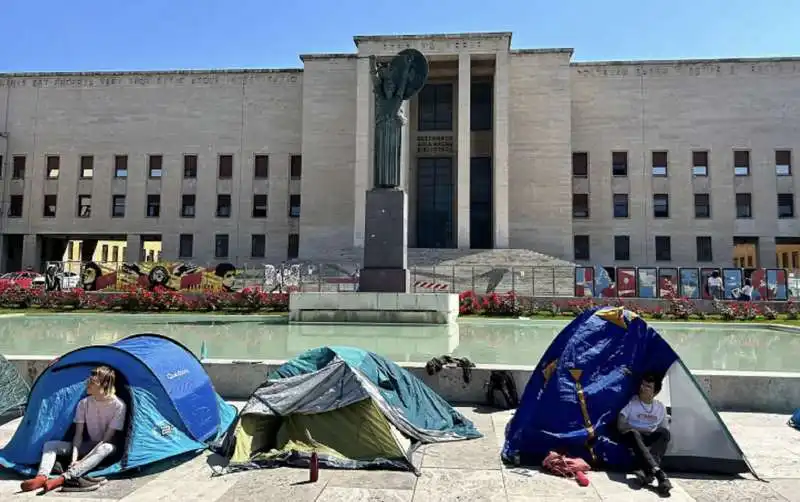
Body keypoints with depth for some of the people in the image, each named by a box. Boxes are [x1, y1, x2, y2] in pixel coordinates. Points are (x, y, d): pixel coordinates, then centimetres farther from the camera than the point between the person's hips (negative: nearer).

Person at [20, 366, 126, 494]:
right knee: (50, 444, -10)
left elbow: (107, 438, -19)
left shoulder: (118, 405, -19)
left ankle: (62, 478, -50)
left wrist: (83, 460, -24)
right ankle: (41, 477, -36)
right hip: (88, 446, 6)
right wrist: (74, 458, -20)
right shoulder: (84, 403, -3)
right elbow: (78, 434, -4)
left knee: (106, 448, -41)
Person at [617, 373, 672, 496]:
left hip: (651, 440, 3)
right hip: (633, 438, -3)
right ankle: (657, 472, -55)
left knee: (664, 433, -27)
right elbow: (620, 425, -10)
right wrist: (644, 430, -13)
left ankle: (646, 471, -44)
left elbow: (665, 429, 10)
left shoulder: (660, 407, 8)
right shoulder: (631, 402, -5)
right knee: (633, 434, -37)